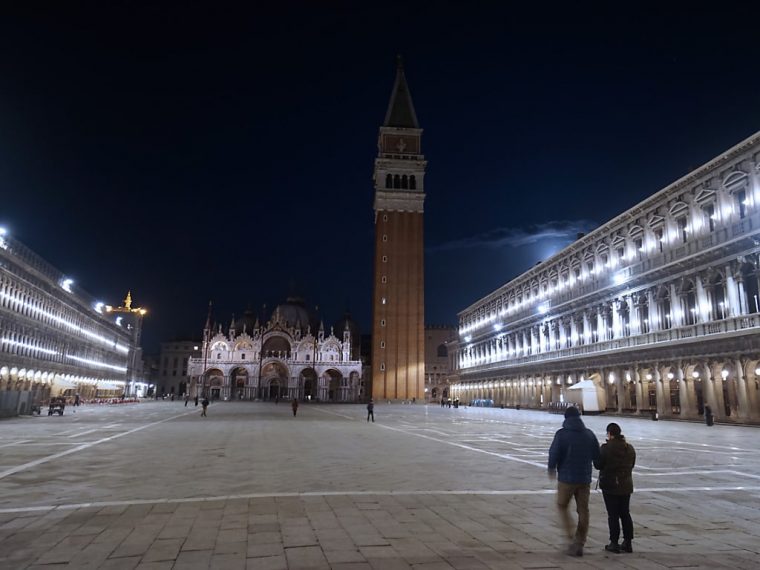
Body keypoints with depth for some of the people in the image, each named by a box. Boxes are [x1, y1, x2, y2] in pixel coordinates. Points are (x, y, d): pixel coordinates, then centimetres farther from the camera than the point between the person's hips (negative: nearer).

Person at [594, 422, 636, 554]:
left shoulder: (606, 448, -18)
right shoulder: (630, 448, 2)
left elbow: (598, 465, -14)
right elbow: (632, 465, 13)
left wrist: (597, 455, 4)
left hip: (610, 486, -6)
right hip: (626, 485, 6)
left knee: (613, 515, 2)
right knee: (625, 513, 15)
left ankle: (614, 543, 7)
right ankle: (627, 543, 21)